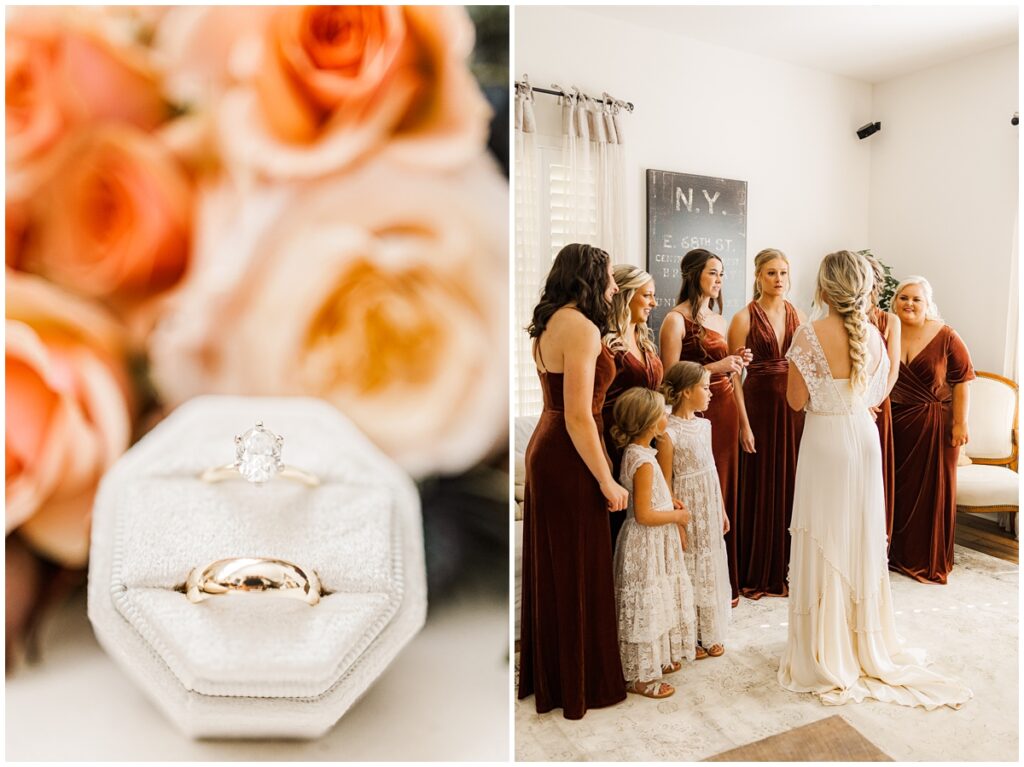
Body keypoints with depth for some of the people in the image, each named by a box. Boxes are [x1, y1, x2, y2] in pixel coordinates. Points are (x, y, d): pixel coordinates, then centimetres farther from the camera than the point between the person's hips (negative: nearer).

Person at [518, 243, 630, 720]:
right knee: (578, 572, 6)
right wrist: (607, 482, -16)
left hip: (545, 451, 9)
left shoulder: (550, 323, 11)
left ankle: (546, 675, 35)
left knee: (551, 566, 19)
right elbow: (579, 416, -21)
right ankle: (581, 685, 24)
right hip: (569, 462, -9)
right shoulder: (581, 327, -18)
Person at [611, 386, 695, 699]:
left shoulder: (633, 452, 5)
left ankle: (658, 659, 39)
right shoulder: (644, 462, -25)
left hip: (652, 544, 10)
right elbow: (643, 515, -26)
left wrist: (669, 503, 8)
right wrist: (677, 516, -13)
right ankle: (640, 677, 17)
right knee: (646, 608, 3)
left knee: (660, 603, 23)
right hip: (646, 546, -10)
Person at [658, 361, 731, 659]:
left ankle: (710, 634, 32)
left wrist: (722, 511, 15)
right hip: (687, 513, -7)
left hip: (710, 512, 7)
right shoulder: (668, 433, -18)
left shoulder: (704, 425, 5)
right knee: (688, 573, 6)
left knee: (711, 569, 16)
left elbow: (712, 471, 12)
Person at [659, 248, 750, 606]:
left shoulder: (719, 319, 16)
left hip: (725, 411, 7)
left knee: (725, 494, 10)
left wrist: (737, 362, 5)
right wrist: (716, 366, -17)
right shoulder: (676, 319, -7)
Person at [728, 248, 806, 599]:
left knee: (793, 484, 9)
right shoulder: (745, 318, -6)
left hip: (795, 408, 5)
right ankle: (758, 574, 16)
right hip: (760, 406, -4)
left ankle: (789, 567, 24)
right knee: (762, 488, 2)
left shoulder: (798, 315, 9)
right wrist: (744, 423, -13)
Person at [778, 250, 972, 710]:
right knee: (862, 540, 17)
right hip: (864, 437, 5)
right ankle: (864, 643, 33)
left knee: (824, 543, 5)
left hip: (824, 441, -5)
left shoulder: (809, 335, -15)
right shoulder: (872, 334, 1)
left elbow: (796, 401, -11)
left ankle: (825, 653, 16)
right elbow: (877, 395, 8)